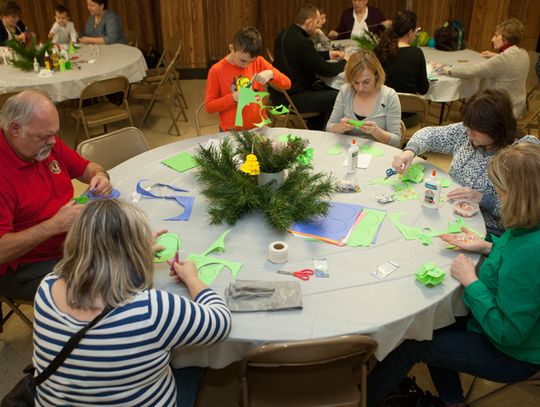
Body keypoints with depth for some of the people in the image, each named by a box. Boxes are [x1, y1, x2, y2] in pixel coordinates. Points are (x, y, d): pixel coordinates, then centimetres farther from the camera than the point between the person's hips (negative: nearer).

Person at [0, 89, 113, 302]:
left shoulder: (48, 144, -1)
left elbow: (85, 167, 16)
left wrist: (100, 176, -8)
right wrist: (55, 225, -29)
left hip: (72, 243, 8)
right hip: (25, 267, -8)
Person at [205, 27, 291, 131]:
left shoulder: (259, 62, 1)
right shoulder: (217, 70, -7)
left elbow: (287, 84, 1)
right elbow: (209, 106, -4)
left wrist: (271, 74, -17)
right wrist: (233, 98, -18)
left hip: (259, 128, 2)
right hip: (231, 132, -2)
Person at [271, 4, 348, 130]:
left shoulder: (285, 35, 7)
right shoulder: (301, 42, -23)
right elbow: (325, 70, -16)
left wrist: (328, 54, 23)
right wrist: (344, 62, 2)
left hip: (281, 93, 11)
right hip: (290, 99, -10)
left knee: (325, 89, 25)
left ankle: (315, 133, 33)